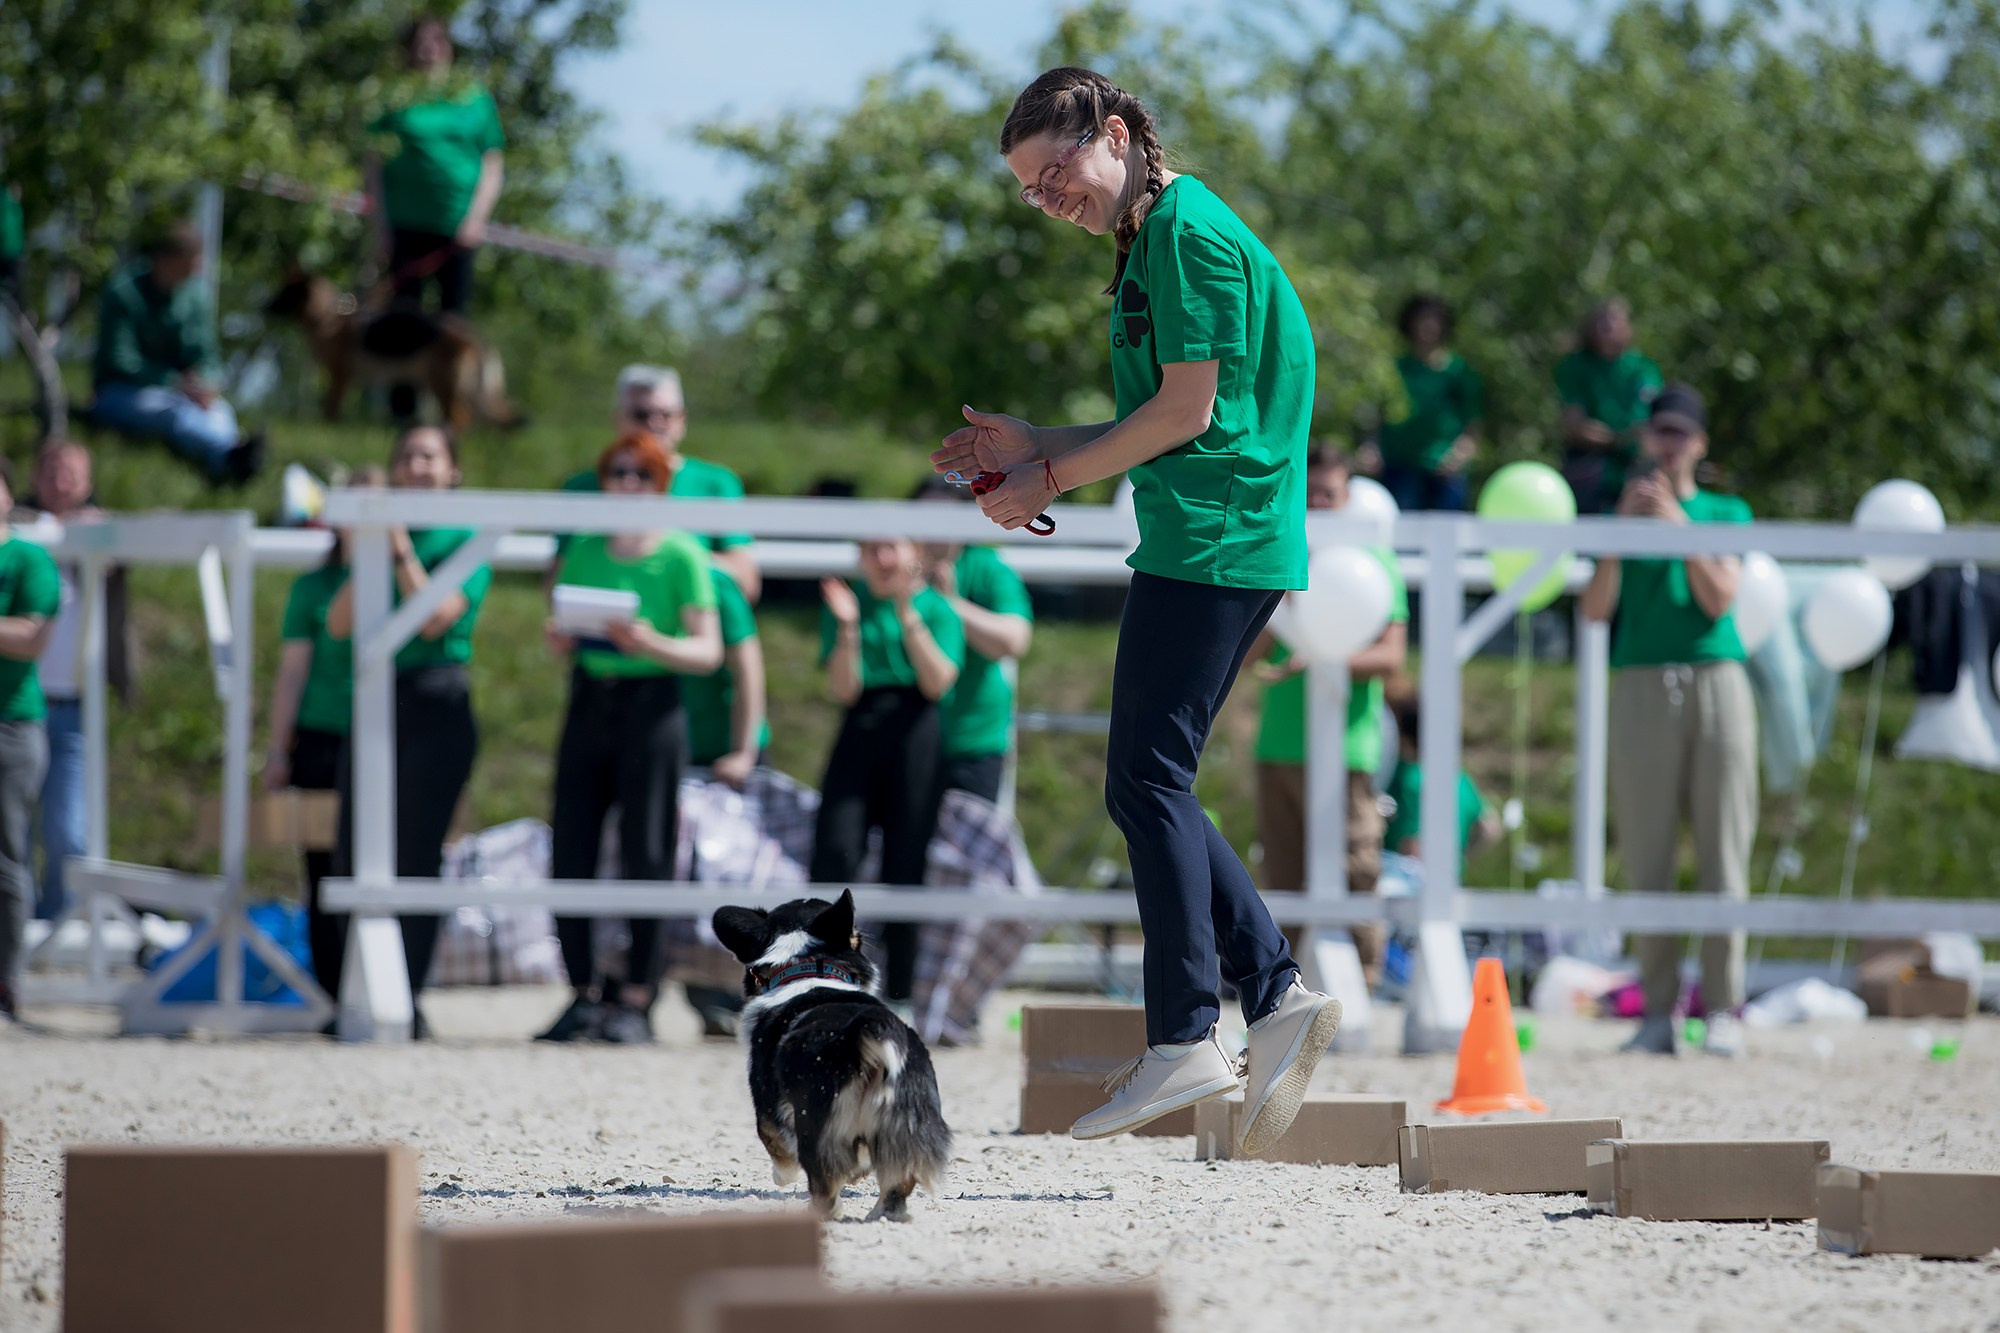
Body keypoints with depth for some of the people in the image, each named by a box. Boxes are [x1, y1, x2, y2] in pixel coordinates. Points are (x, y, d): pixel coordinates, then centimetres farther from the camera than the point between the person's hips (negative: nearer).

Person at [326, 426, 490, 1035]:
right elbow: (340, 624, 6)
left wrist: (399, 548, -12)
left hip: (436, 708, -5)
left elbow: (435, 617, -13)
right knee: (354, 856, 3)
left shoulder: (467, 540, 1)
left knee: (415, 856, -8)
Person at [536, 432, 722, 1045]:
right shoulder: (585, 548, 11)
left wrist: (653, 644, -23)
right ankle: (585, 995, 8)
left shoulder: (681, 555, -2)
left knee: (646, 856, -5)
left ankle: (636, 1000, 1)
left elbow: (709, 651, -6)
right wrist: (559, 639, -5)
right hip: (588, 702, 4)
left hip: (651, 705, -4)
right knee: (570, 855, -1)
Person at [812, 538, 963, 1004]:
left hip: (916, 733, -1)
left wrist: (908, 616, -12)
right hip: (859, 730, 1)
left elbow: (938, 682, -7)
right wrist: (848, 628, -10)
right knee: (835, 851, -15)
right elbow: (843, 690, 2)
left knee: (906, 861, -1)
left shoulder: (935, 606, 6)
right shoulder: (848, 601, 10)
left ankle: (898, 993, 5)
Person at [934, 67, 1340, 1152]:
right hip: (1213, 544, 10)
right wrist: (1033, 446, 15)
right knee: (1147, 789, 9)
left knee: (1148, 782, -10)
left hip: (1212, 543, -10)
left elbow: (1187, 414, -15)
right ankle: (1276, 994, 5)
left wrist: (1053, 478, -5)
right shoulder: (1154, 243, 21)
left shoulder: (1188, 231, -10)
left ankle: (1185, 1039, -10)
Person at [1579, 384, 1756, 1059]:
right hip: (1643, 687, 1)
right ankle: (1658, 1010, -2)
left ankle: (1723, 1008, -4)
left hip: (1716, 682, -1)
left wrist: (1676, 524, -6)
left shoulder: (1726, 513, 14)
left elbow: (1719, 599, -1)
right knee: (1647, 857, -4)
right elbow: (1595, 608, 4)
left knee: (1723, 853, -5)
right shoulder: (1625, 511, 16)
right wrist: (1622, 524, -4)